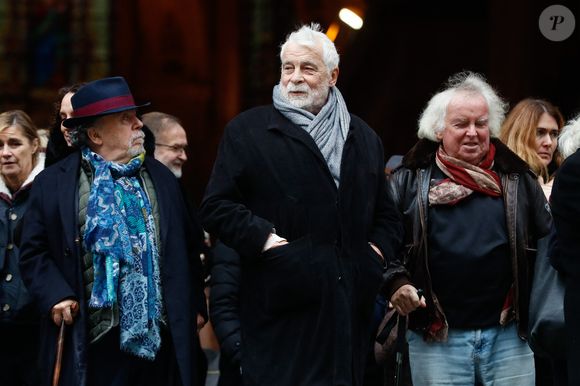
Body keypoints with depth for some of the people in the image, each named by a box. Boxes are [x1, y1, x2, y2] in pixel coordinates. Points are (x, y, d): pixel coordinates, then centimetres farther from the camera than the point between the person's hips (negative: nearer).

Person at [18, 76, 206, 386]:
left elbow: (186, 248, 16)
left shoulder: (161, 178, 13)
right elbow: (33, 253, 3)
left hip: (157, 337, 3)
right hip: (89, 342, -3)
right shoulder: (53, 183, 2)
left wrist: (194, 304, 11)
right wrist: (55, 295, -11)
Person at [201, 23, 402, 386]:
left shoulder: (364, 137, 19)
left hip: (351, 304, 4)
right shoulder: (247, 131, 5)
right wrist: (263, 238, -13)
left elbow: (387, 216, 24)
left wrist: (378, 248, 5)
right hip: (284, 304, -4)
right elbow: (217, 206, 0)